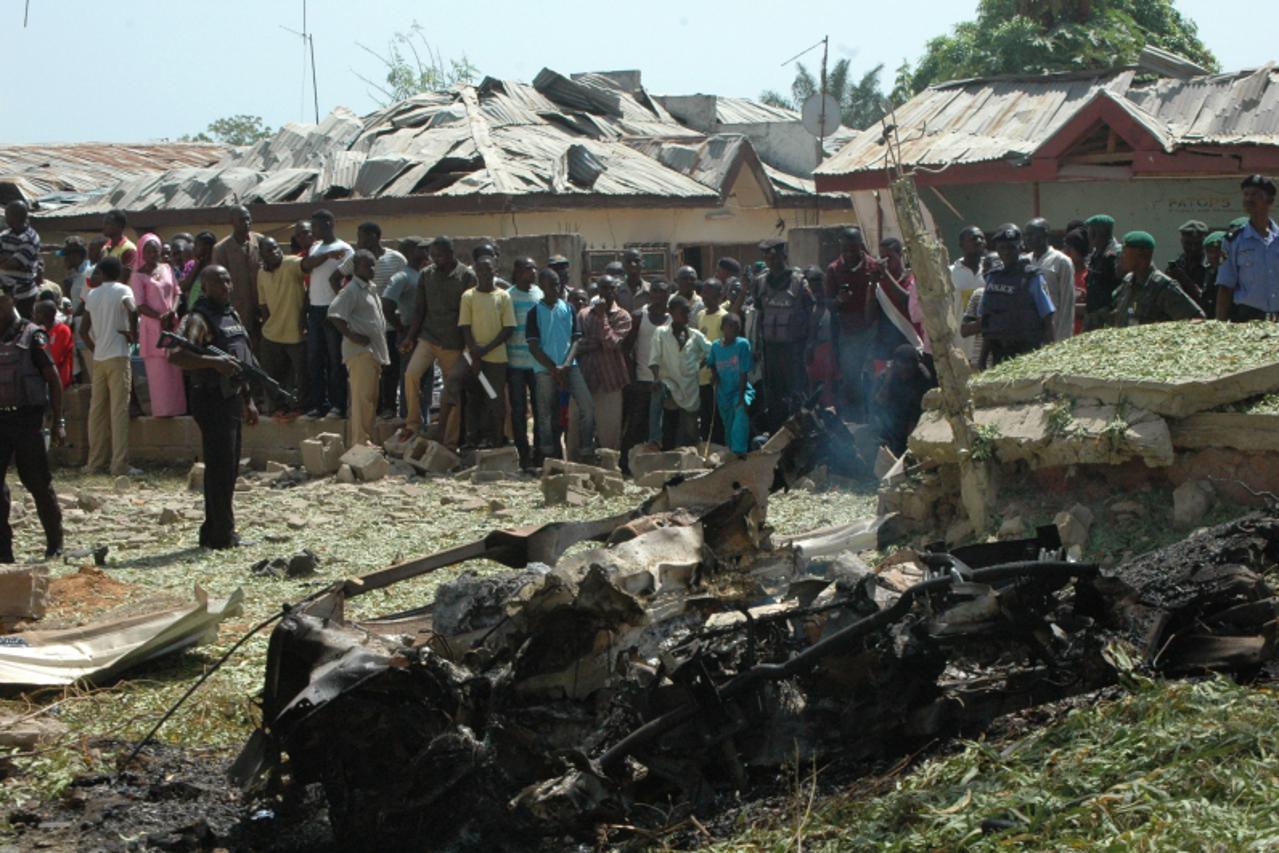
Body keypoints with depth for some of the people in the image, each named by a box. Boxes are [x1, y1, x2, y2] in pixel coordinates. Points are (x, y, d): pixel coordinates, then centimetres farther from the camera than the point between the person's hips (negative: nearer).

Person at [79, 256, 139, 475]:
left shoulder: (92, 295, 11)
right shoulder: (123, 290, -3)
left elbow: (83, 330, 11)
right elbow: (132, 311, -23)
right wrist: (133, 334, -8)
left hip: (98, 358, 5)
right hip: (118, 356, -5)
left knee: (97, 410, 10)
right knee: (119, 410, -5)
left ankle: (95, 461, 13)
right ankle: (119, 463, -8)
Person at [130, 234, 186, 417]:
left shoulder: (167, 269, 12)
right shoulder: (138, 276, -2)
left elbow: (177, 292, 13)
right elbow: (140, 305, -7)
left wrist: (173, 312, -5)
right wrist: (161, 317, -15)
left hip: (172, 324, 5)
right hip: (152, 327, -5)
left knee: (174, 369, 4)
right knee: (158, 369, -6)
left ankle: (176, 407, 8)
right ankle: (162, 409, -3)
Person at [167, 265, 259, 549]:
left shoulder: (232, 315, 16)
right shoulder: (199, 319, -12)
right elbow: (176, 356, -26)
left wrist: (248, 400, 21)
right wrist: (214, 362, -35)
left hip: (232, 400, 9)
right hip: (212, 400, -9)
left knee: (228, 470, 13)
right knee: (220, 468, -7)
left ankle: (214, 532, 20)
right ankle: (222, 534, -3)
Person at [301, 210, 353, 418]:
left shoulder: (344, 249, -4)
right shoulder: (315, 247, 16)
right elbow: (306, 265, -3)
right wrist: (328, 255, -14)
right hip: (315, 309, 7)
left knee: (335, 359, -4)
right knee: (314, 358, 7)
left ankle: (338, 404, -1)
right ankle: (318, 403, 12)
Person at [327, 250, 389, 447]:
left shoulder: (371, 289, 19)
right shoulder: (352, 290, -10)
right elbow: (334, 313, -20)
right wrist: (351, 335, -20)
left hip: (373, 350, 9)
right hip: (360, 351, -9)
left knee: (371, 398, 10)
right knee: (363, 398, -12)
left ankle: (355, 442, 16)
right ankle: (359, 443, -11)